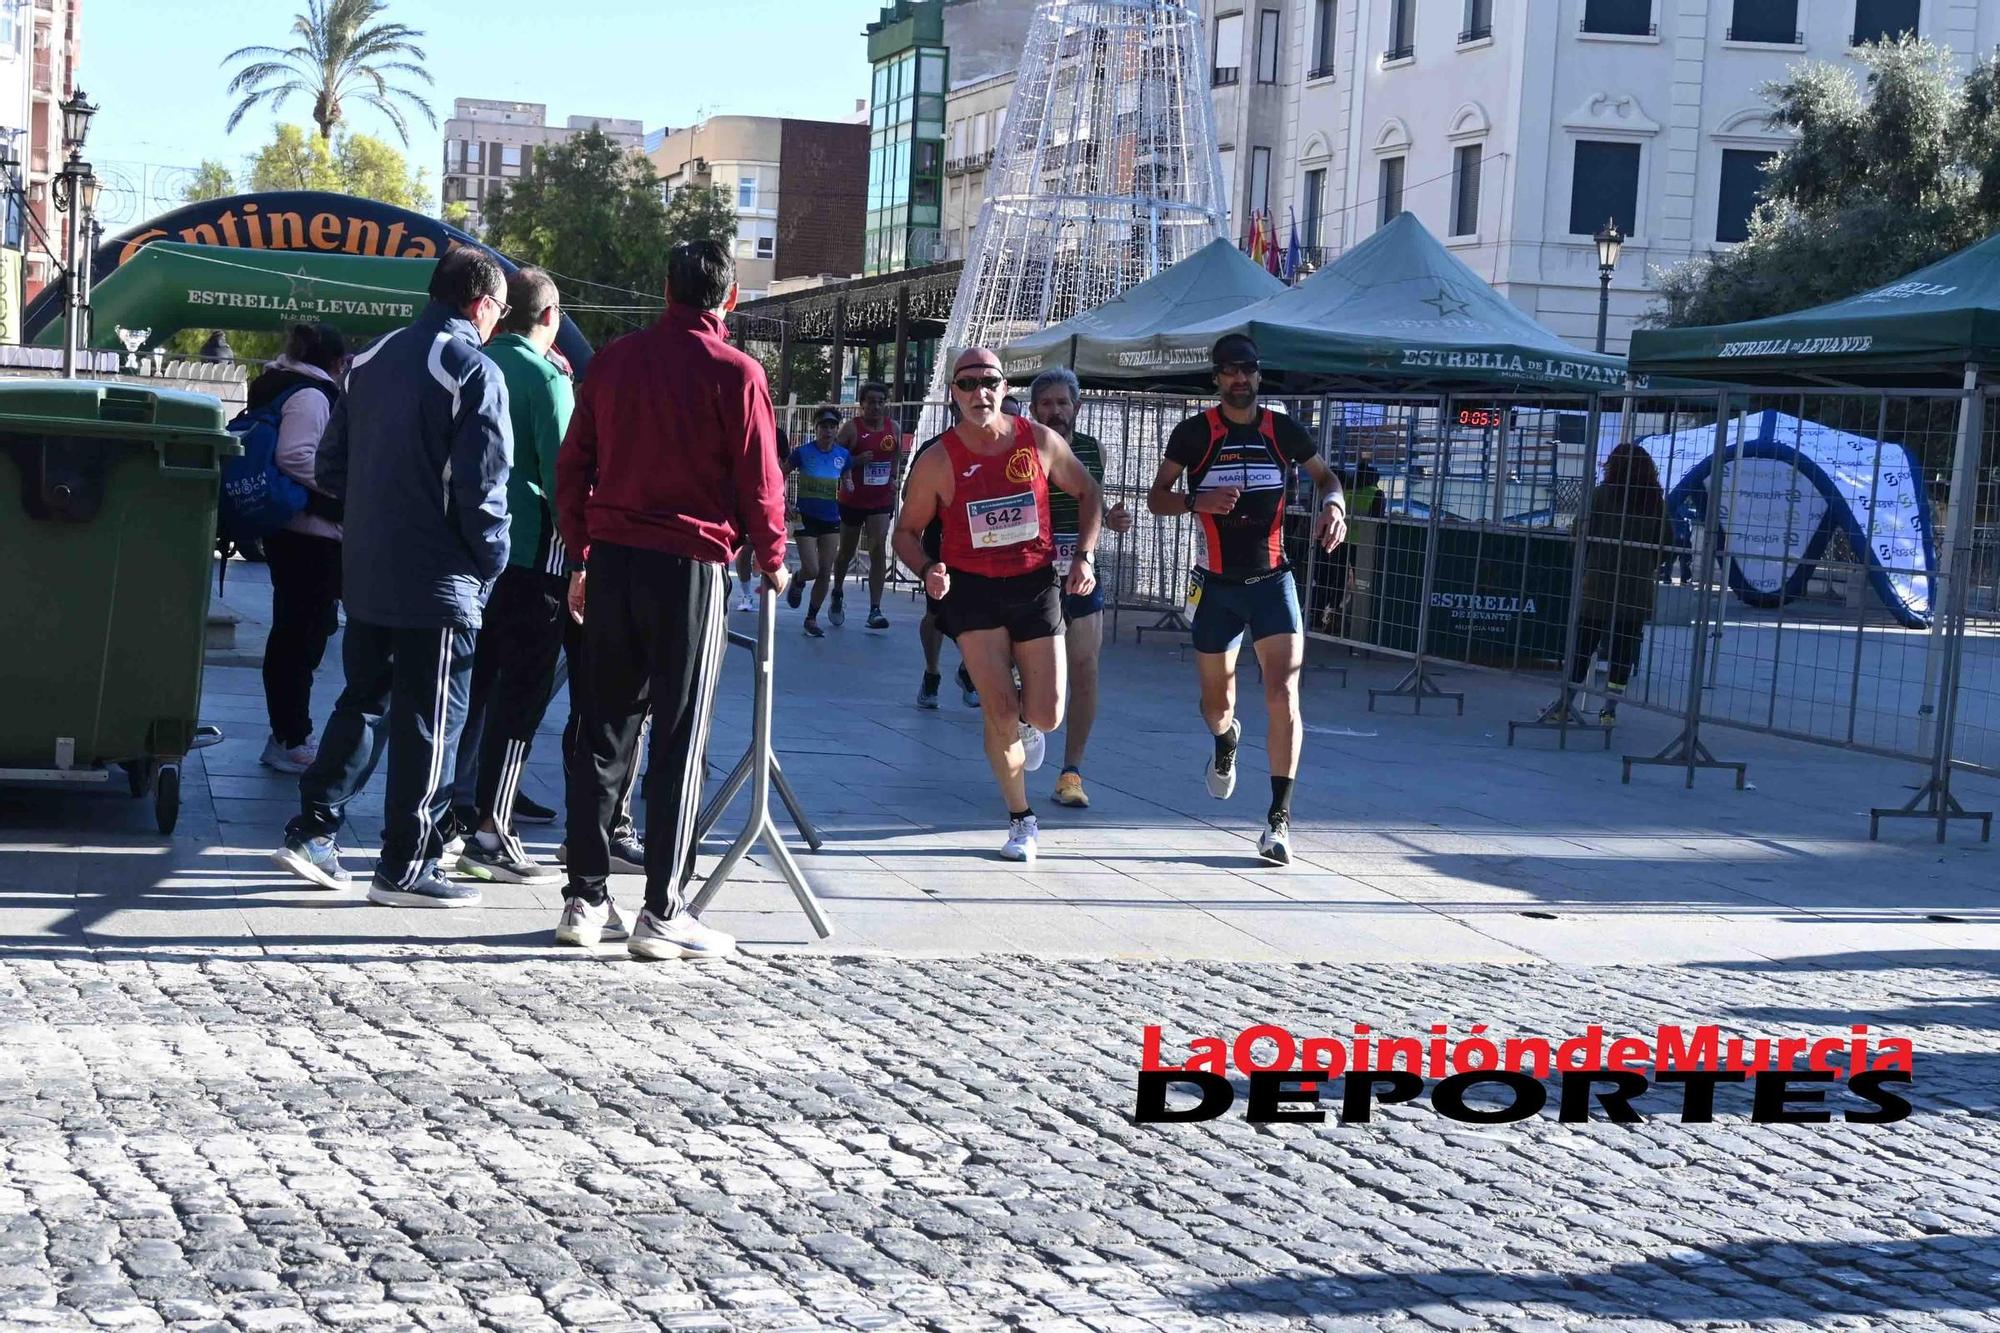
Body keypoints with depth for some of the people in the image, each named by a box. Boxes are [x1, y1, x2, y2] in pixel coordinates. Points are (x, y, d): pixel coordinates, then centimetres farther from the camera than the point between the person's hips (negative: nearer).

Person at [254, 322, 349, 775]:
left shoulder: (277, 387, 17)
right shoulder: (312, 395, -13)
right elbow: (295, 457, -26)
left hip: (284, 530, 10)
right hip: (309, 534, -10)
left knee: (293, 633, 15)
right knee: (302, 636, -5)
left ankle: (289, 736, 21)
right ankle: (290, 742, -1)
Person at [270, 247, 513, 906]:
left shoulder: (370, 361, 10)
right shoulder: (475, 372, -12)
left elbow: (329, 468, 13)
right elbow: (482, 486, -17)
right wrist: (491, 559, -4)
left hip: (365, 574, 7)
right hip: (438, 581, -7)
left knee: (362, 700, 19)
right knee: (428, 722, 1)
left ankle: (312, 830, 15)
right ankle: (407, 866, 5)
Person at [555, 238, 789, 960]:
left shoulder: (612, 360, 8)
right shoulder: (735, 373, -6)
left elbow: (572, 466, 11)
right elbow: (759, 480, -6)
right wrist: (772, 561, 10)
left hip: (611, 558, 5)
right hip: (689, 566, -5)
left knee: (604, 732, 11)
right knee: (680, 739, 0)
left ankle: (585, 899, 14)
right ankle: (662, 913, 0)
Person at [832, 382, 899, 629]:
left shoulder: (894, 429, 4)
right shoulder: (851, 429, -8)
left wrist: (893, 479, 8)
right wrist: (857, 461, -24)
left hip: (881, 500, 2)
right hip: (853, 499, -2)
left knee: (878, 549, -12)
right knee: (847, 551, 13)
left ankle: (875, 610, -14)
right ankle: (838, 594, 40)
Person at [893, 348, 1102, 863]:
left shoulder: (1041, 442, -4)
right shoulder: (937, 461, -8)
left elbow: (1087, 493, 12)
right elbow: (906, 532, 1)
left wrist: (1085, 555, 0)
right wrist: (928, 570, -18)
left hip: (1036, 586, 2)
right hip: (973, 590, -2)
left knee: (1047, 717, -2)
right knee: (1000, 713, -10)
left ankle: (1024, 722, 38)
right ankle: (1021, 821, 9)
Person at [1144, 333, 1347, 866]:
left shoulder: (1283, 430, 2)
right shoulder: (1195, 433, -3)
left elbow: (1326, 475, 17)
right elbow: (1157, 497, 0)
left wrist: (1333, 505, -5)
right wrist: (1200, 502, -20)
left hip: (1272, 581, 0)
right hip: (1217, 585, 0)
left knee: (1283, 694, -16)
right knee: (1216, 704, 11)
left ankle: (1280, 816, -11)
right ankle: (1226, 743, 51)